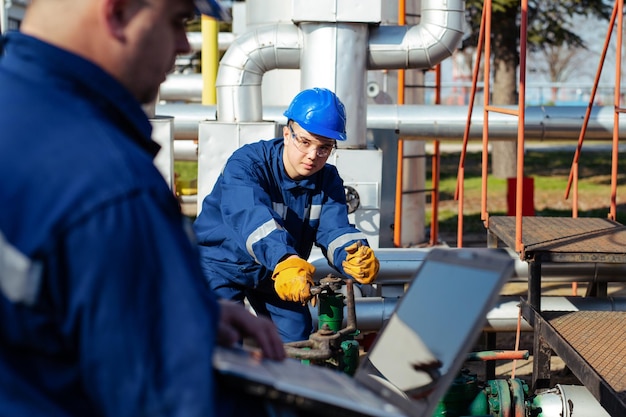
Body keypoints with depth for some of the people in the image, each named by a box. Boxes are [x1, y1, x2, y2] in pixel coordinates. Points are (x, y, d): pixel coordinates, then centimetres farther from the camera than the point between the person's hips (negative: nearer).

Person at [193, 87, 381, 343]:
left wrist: (357, 258, -50)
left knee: (297, 342, 1)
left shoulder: (327, 181, -10)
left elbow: (334, 230, -25)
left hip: (276, 271, 5)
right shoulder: (246, 164, -27)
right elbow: (252, 216, -45)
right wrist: (285, 262, -64)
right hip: (223, 264, -5)